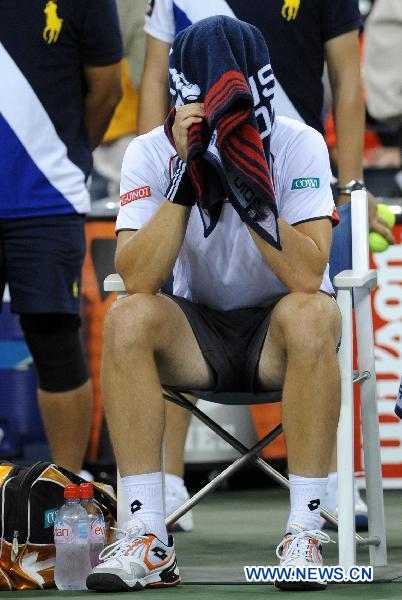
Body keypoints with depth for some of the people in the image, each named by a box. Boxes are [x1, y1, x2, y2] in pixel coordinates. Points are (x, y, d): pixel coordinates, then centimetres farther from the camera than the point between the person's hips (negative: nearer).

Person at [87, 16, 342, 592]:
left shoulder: (298, 145, -15)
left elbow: (307, 275, -27)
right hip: (198, 335, 2)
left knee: (309, 314, -36)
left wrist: (246, 182, -34)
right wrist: (186, 174, -29)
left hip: (279, 332, -2)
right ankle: (147, 537, -25)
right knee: (127, 318, -28)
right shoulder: (152, 153, -10)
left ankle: (304, 532, -28)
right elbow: (138, 279, -23)